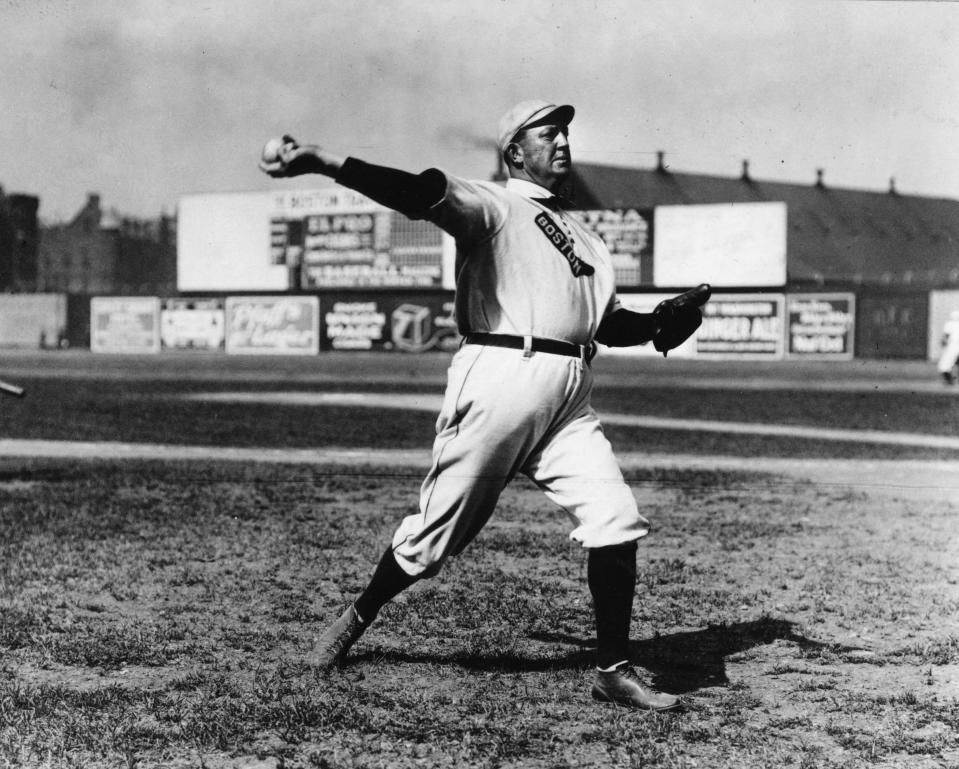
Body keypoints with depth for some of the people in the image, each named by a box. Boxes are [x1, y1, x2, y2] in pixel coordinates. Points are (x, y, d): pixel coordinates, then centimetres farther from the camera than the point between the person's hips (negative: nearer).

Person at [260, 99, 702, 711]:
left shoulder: (583, 236, 24)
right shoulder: (493, 205, 1)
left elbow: (609, 323, 24)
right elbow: (427, 195, -18)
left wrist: (661, 324, 4)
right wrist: (332, 165, -35)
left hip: (571, 397, 6)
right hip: (500, 379, -6)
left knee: (616, 520, -6)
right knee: (438, 529, 1)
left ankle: (614, 671, 3)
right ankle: (358, 619, 25)